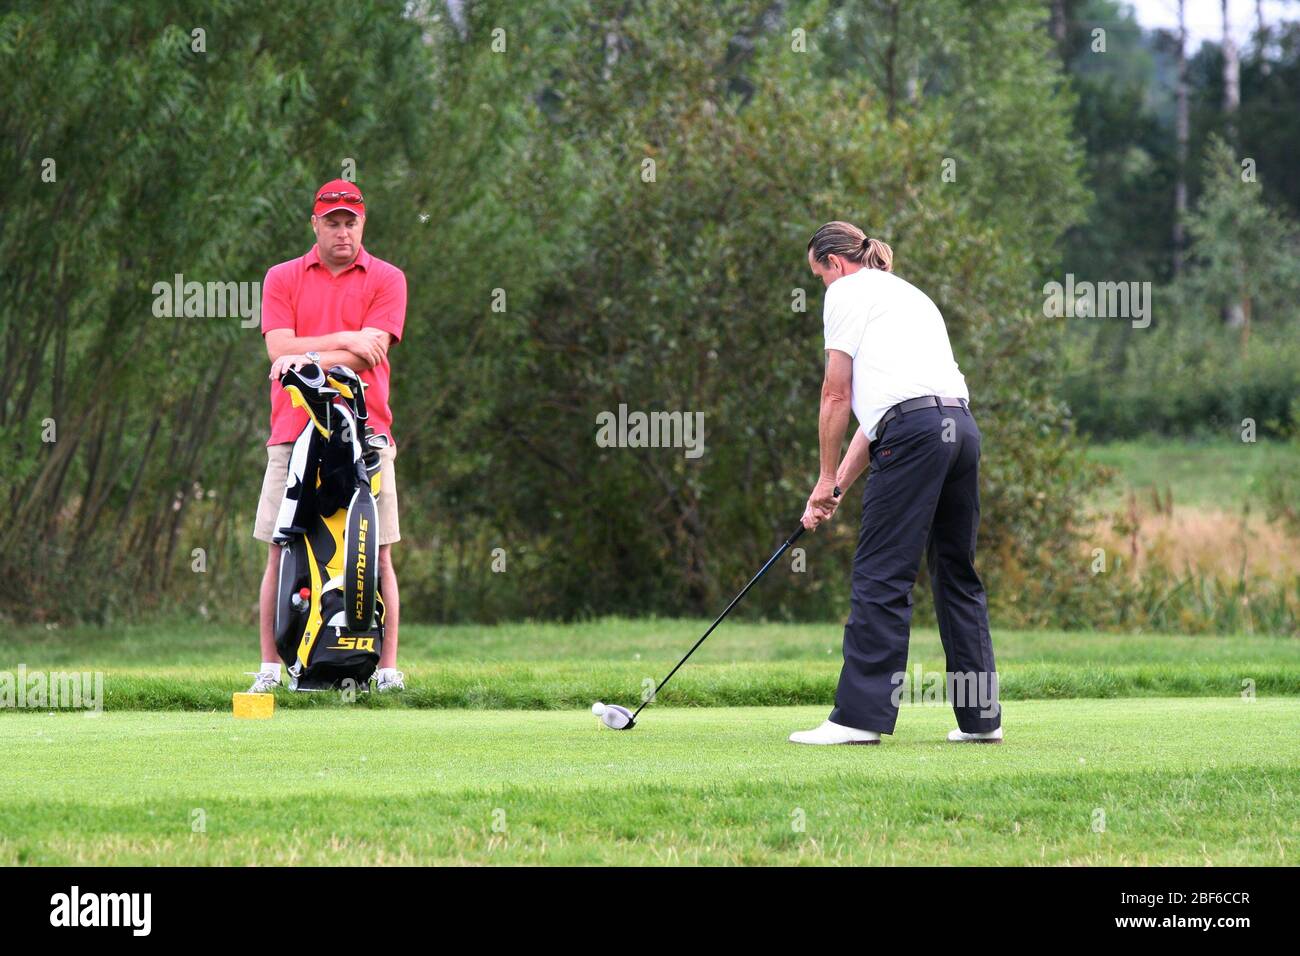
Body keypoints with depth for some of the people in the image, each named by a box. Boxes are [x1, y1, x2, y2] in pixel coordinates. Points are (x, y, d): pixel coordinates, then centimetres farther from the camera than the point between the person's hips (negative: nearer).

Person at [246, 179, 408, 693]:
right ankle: (270, 666, 2)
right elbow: (280, 348, -3)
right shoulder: (282, 279, 11)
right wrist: (344, 341, -12)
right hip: (295, 432, 1)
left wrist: (311, 358, -19)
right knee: (281, 553, -1)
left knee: (377, 554, -2)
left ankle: (387, 667, 1)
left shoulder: (386, 279, 7)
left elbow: (371, 354, -6)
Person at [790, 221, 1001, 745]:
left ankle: (860, 716, -10)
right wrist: (840, 485, 24)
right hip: (961, 423, 8)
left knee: (881, 575, -8)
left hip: (916, 432, -8)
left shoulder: (848, 291, 6)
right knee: (957, 574, 12)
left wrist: (827, 480, 12)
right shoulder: (908, 294, 30)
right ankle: (981, 717, 13)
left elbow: (837, 396, 3)